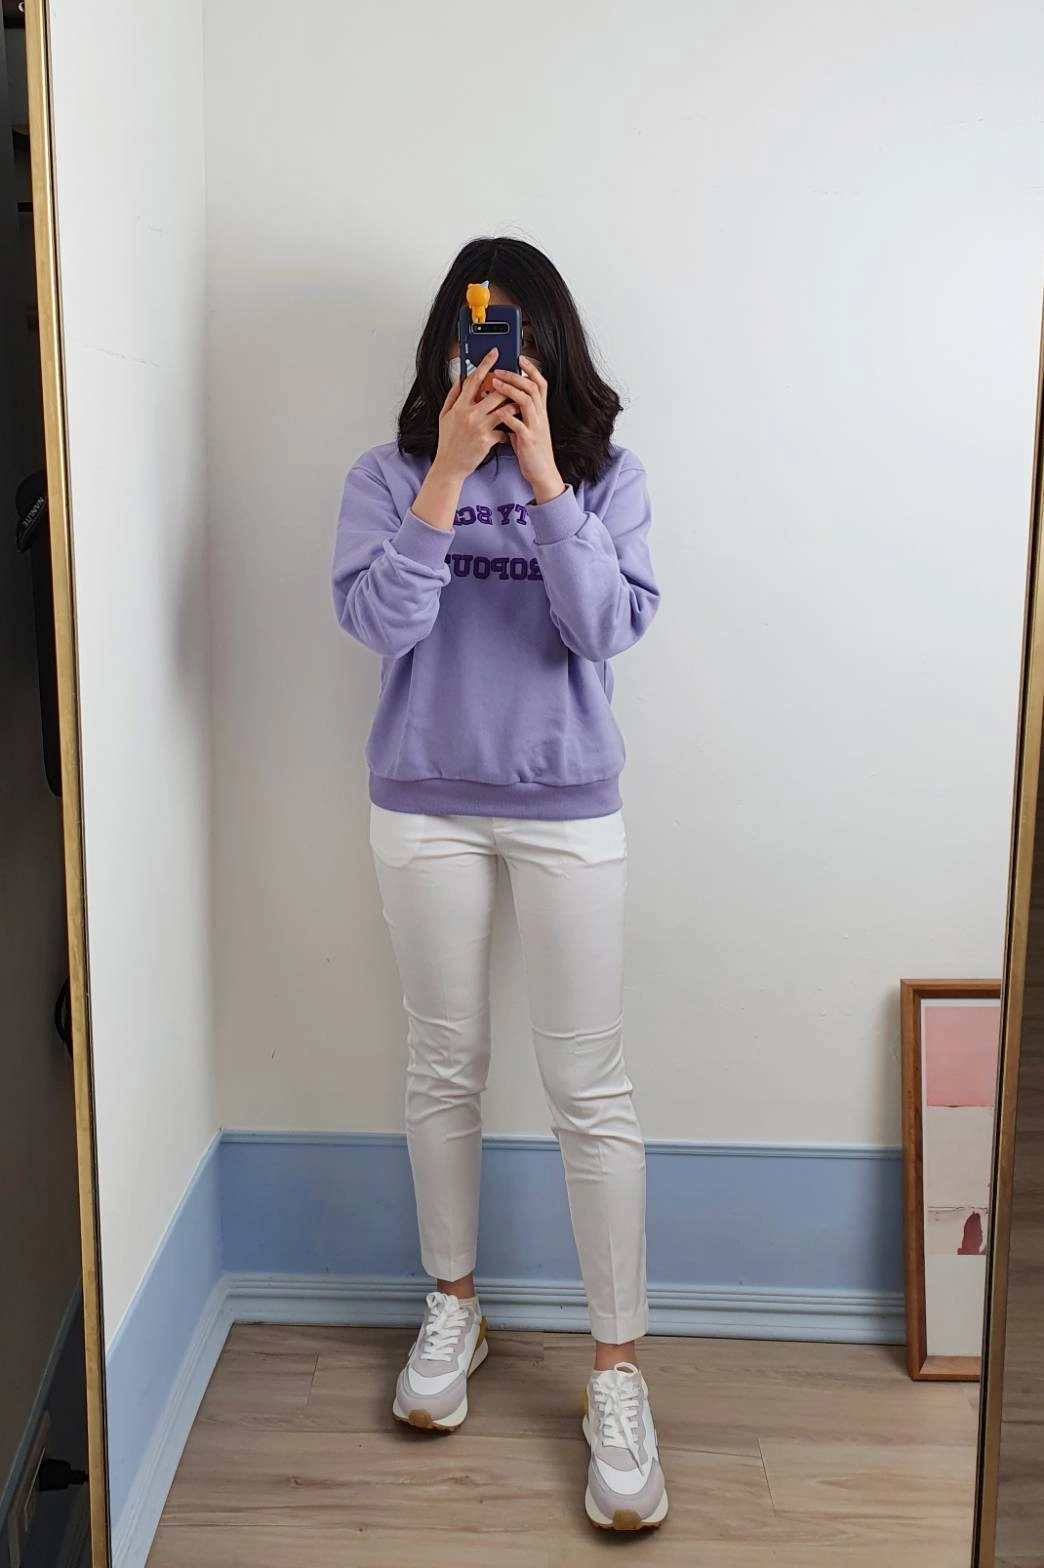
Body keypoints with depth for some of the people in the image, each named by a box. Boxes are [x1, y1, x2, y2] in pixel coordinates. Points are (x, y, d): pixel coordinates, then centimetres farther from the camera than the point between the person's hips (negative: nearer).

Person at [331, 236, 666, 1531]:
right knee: (443, 1068, 13)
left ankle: (618, 1372, 13)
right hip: (426, 807, 1)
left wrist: (543, 478, -20)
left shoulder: (603, 473, 0)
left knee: (589, 1088, 0)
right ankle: (453, 1307, 34)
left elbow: (612, 623, -13)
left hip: (567, 809, -1)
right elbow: (379, 620, -14)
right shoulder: (390, 474, 0)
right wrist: (449, 474, -20)